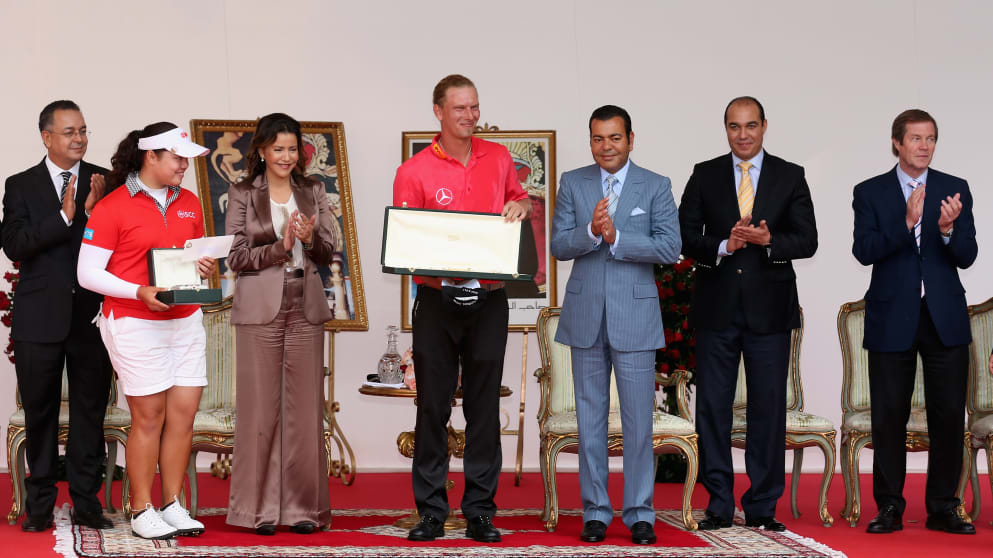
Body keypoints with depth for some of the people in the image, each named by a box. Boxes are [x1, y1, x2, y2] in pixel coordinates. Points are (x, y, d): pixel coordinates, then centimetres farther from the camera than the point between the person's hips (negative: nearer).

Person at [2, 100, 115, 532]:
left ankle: (86, 502, 12)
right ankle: (40, 505, 17)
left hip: (92, 315, 0)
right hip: (40, 318, 0)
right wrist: (63, 217, -20)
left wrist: (94, 212, -20)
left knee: (90, 411, 4)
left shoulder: (104, 182, 4)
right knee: (40, 412, 7)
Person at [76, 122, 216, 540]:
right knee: (149, 418, -2)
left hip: (186, 321, 6)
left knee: (183, 415, 4)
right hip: (136, 324, -6)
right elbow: (88, 273, -9)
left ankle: (172, 505, 15)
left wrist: (206, 267, -1)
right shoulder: (112, 208, -7)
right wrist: (141, 292, -21)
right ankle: (142, 511, 9)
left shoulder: (189, 204, 12)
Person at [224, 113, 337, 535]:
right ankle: (261, 508, 5)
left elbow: (328, 254, 10)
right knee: (260, 405, -2)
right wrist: (279, 246, -15)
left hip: (306, 309, 3)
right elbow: (236, 259, -2)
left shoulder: (314, 192, 12)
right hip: (260, 309, -3)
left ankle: (303, 507, 9)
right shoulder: (242, 195, 4)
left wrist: (310, 238, -10)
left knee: (305, 406, 2)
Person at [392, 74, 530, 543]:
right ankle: (431, 512, 9)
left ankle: (480, 512, 12)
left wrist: (521, 205, 0)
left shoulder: (499, 158, 8)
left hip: (489, 298, 3)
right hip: (437, 298, -2)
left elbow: (515, 197, 23)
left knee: (484, 407, 5)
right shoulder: (414, 170, -2)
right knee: (433, 407, 1)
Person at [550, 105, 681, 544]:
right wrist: (590, 231, -19)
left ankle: (639, 513, 9)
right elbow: (557, 246, 0)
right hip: (585, 314, 2)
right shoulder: (572, 183, 6)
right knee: (590, 417, 7)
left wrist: (616, 237, -17)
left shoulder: (656, 187, 1)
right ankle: (595, 511, 15)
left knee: (638, 419, 0)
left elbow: (670, 248, -8)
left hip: (634, 315, -2)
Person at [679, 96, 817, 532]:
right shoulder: (705, 175, 7)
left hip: (769, 309, 0)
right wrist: (723, 246, -15)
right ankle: (719, 505, 10)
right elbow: (685, 236, 2)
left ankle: (762, 507, 10)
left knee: (768, 407, 2)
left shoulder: (790, 177, 6)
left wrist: (767, 240, -18)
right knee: (712, 407, 2)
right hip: (717, 307, 1)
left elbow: (807, 240, 0)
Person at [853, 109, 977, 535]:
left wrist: (948, 229, -22)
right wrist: (906, 223, -23)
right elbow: (863, 251, -11)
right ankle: (889, 507, 12)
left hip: (945, 319, 1)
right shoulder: (870, 192, 2)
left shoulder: (955, 190, 5)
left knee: (948, 415, 3)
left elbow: (966, 257, -2)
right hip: (892, 320, -1)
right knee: (889, 416, 3)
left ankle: (943, 507, 12)